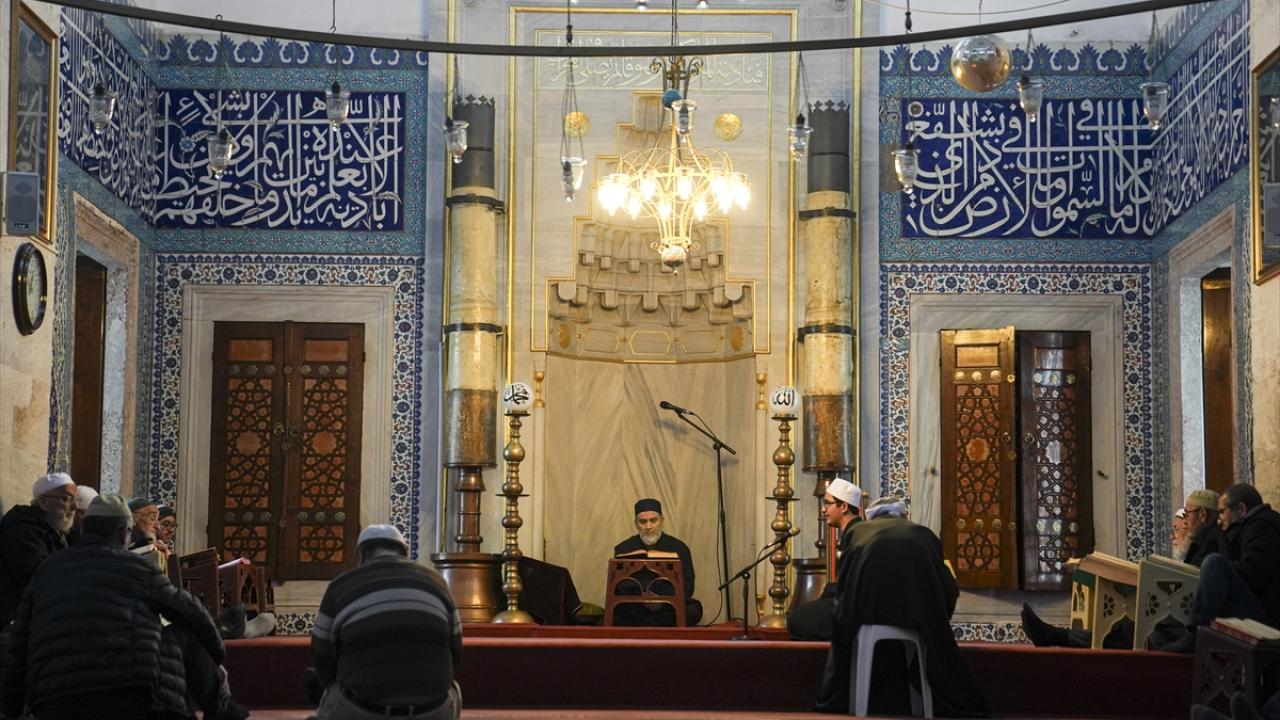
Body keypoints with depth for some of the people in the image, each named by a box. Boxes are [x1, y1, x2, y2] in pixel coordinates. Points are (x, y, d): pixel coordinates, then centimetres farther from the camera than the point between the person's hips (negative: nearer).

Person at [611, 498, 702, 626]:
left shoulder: (679, 548, 5)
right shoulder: (623, 549, 5)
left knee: (693, 610, -31)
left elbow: (687, 588, 1)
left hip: (668, 608, 2)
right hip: (634, 609, -2)